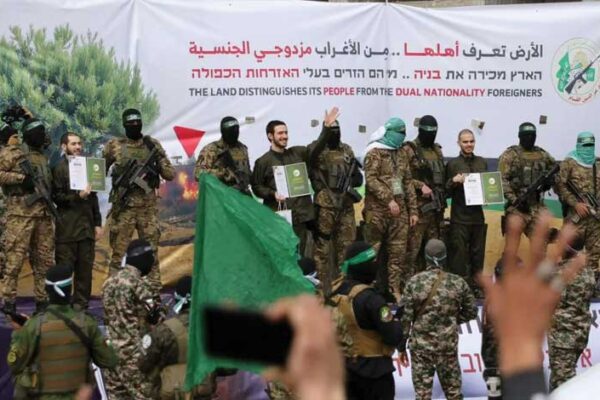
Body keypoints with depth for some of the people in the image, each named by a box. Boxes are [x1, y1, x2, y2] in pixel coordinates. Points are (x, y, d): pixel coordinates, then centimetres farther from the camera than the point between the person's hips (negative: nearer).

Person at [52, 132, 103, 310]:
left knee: (85, 268, 4)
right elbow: (56, 196, -7)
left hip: (87, 226, 5)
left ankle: (82, 305, 10)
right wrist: (77, 196, -18)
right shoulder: (58, 168, -2)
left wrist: (98, 223, 14)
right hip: (67, 228, -5)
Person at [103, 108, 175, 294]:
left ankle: (155, 293, 7)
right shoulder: (114, 145, 3)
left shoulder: (153, 145, 7)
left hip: (148, 207, 2)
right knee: (118, 252, 1)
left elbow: (170, 174, 6)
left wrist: (159, 163, -11)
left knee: (152, 251, 3)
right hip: (123, 207, -1)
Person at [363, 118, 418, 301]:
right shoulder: (374, 153, -4)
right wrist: (389, 199, -21)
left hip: (399, 210, 6)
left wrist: (412, 209, 13)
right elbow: (371, 179, -14)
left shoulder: (401, 154, 16)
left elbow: (408, 182, 18)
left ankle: (395, 290, 9)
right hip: (378, 210, -6)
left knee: (398, 252, 4)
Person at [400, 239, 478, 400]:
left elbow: (405, 316, -7)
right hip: (448, 345, 1)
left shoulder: (414, 283, -8)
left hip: (421, 346, -1)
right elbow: (471, 311, 6)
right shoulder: (458, 283, -4)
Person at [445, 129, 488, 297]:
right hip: (459, 218, -4)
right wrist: (453, 181, -19)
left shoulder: (482, 162, 11)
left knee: (477, 253, 9)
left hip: (478, 215, 4)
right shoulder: (453, 164, -1)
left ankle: (476, 287, 17)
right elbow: (446, 192, 0)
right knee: (459, 254, -3)